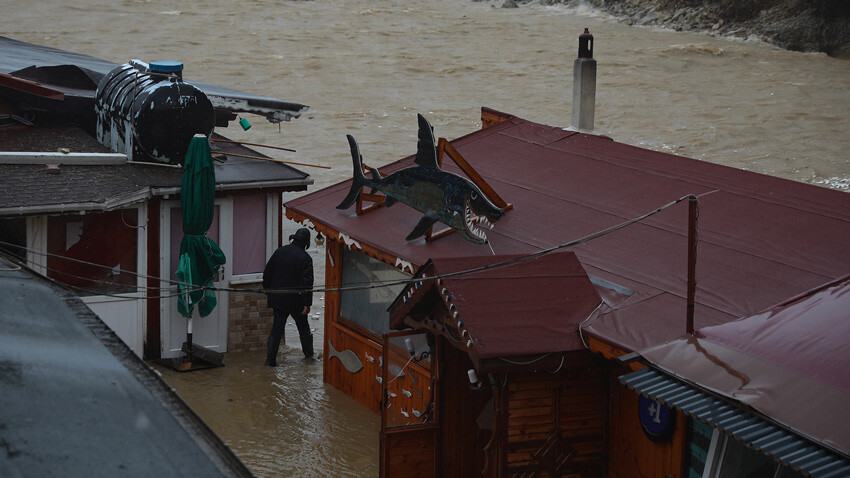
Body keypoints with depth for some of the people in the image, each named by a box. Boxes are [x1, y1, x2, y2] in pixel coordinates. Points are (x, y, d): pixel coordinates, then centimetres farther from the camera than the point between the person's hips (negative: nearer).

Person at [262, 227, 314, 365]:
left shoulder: (279, 252, 2)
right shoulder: (305, 258, -13)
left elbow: (267, 273, 8)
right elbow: (307, 283, -16)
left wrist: (268, 290, 19)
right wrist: (307, 303, -13)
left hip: (278, 298, 4)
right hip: (296, 301, -4)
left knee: (277, 328, 7)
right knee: (303, 327, 15)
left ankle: (270, 358, 2)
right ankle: (309, 354, 28)